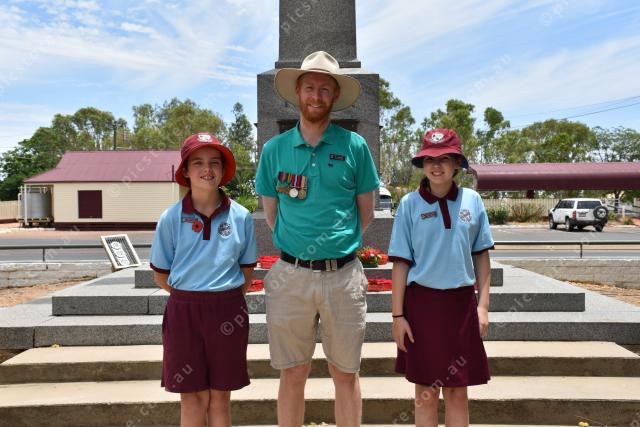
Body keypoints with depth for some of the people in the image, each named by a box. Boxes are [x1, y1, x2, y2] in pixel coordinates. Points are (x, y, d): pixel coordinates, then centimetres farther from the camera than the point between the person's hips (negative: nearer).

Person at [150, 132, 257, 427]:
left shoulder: (241, 217, -3)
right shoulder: (171, 218, -4)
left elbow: (247, 272, 7)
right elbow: (161, 276, 5)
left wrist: (224, 295, 1)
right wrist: (191, 296, 3)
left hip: (228, 311, 0)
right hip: (184, 311, 0)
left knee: (220, 397, 11)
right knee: (192, 397, 9)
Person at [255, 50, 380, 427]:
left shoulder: (354, 146, 0)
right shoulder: (274, 149, 4)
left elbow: (366, 212, 6)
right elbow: (271, 213, 11)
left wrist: (340, 248, 4)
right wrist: (298, 251, 7)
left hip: (344, 274, 0)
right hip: (291, 274, 1)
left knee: (346, 374, 12)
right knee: (293, 374, 11)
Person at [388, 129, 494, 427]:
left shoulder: (472, 200, 1)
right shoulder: (410, 204, -4)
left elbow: (481, 256, 7)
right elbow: (401, 263, -4)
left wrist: (483, 305, 3)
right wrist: (398, 315, -5)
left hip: (461, 303, 2)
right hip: (422, 302, -1)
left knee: (458, 393, 12)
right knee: (426, 393, 10)